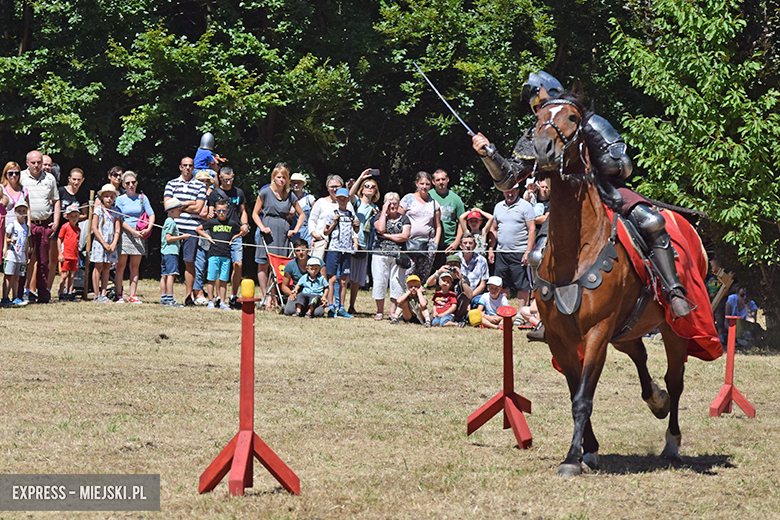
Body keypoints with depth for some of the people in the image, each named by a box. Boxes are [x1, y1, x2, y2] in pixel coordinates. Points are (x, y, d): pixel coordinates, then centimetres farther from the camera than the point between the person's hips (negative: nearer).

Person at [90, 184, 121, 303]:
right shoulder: (98, 209, -2)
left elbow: (117, 230, 5)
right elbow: (94, 228, -7)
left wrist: (113, 244, -9)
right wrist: (104, 244, -11)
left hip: (111, 244, 4)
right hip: (99, 242, -4)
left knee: (106, 269, 4)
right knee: (99, 267, -3)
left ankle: (103, 294, 6)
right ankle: (97, 295, -1)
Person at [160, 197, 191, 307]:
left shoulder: (168, 221, 20)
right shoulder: (171, 222, -11)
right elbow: (168, 238, -16)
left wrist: (181, 237, 19)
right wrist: (182, 237, -13)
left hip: (165, 252, 11)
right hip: (171, 252, -11)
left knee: (164, 275, 9)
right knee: (171, 274, -14)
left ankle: (163, 298, 11)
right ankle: (170, 299, -20)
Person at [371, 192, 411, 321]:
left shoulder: (404, 219, 10)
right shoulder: (380, 216, 9)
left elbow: (405, 236, -3)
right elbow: (381, 229, -12)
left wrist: (387, 236, -5)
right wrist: (384, 211, -4)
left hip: (398, 255, 1)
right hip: (381, 253, -1)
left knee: (397, 283, -1)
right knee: (380, 282, -2)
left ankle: (393, 311, 7)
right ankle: (380, 311, 8)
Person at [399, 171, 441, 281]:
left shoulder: (433, 202, 16)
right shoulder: (408, 199, 7)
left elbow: (438, 226, 19)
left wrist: (436, 243, 7)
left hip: (428, 242, 3)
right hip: (410, 242, -3)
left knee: (424, 276, 0)